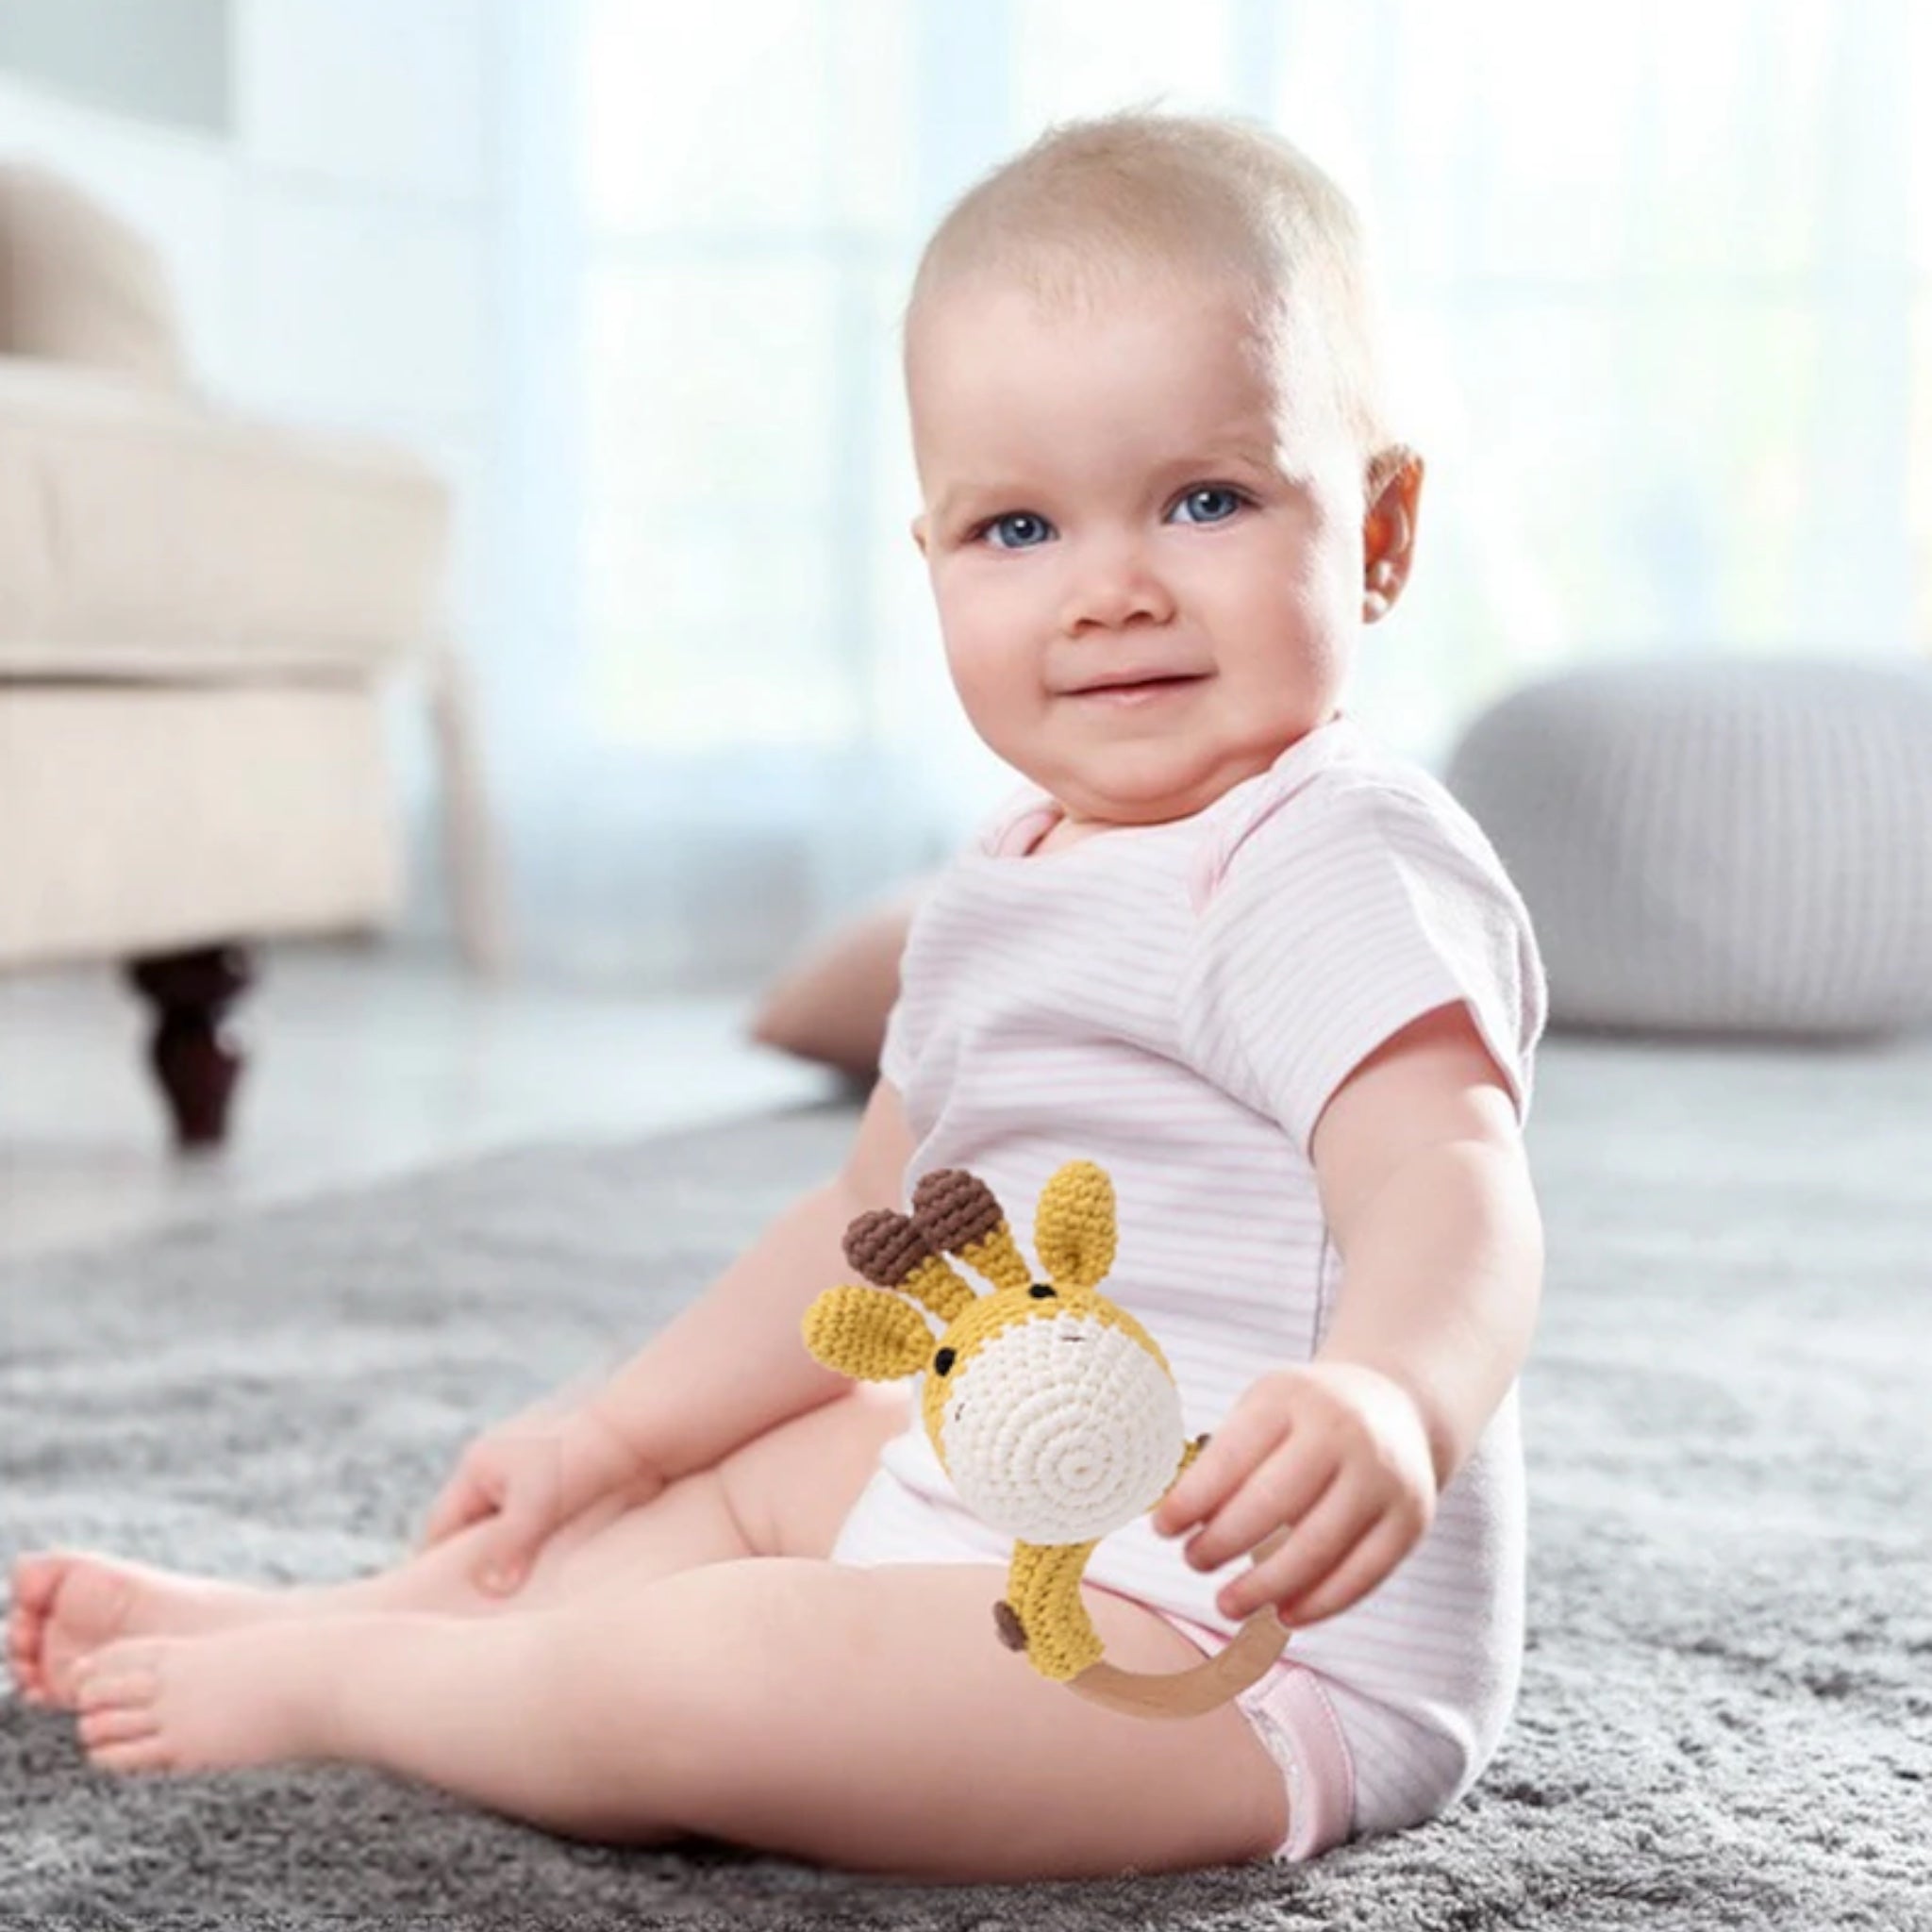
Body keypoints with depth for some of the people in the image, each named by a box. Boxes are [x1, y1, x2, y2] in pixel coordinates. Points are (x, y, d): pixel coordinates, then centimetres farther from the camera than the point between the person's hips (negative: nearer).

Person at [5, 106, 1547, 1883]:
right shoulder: (1019, 884, 13)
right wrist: (614, 1432, 23)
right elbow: (877, 1227, 23)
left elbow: (1446, 1178, -35)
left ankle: (320, 1681, 1)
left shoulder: (1339, 868, -19)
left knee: (692, 1679, -24)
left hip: (1254, 1644, -10)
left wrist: (1390, 1402, -57)